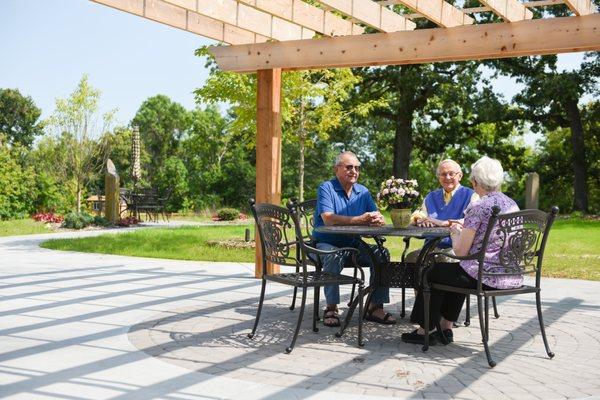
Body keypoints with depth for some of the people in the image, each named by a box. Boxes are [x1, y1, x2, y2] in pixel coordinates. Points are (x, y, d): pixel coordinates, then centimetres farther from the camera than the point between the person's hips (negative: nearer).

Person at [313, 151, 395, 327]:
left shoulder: (363, 192, 9)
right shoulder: (326, 188, -9)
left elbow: (376, 218, 0)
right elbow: (328, 219, -25)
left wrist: (378, 220, -27)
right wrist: (360, 220, -32)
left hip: (353, 244, 5)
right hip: (326, 244, -5)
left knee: (381, 253, -15)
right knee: (334, 256, -36)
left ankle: (376, 306, -9)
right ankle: (331, 308, -23)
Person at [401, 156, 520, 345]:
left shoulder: (478, 207, -14)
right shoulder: (512, 204, 11)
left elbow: (460, 251, -12)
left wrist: (455, 232, 9)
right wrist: (465, 229, 27)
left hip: (486, 277, -8)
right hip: (513, 278, 8)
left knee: (433, 271, 16)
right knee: (457, 272, 33)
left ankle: (425, 331, 25)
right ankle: (446, 328, 34)